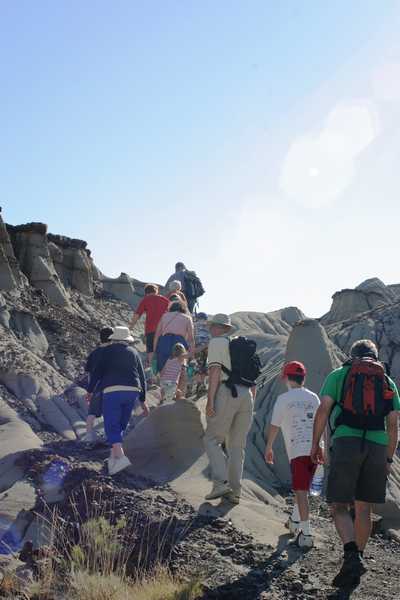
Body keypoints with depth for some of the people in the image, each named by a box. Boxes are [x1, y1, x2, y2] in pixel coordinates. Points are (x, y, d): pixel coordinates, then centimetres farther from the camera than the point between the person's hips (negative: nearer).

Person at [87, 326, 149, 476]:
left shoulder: (107, 351, 7)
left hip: (112, 391, -4)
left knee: (112, 427, -5)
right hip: (132, 391, 4)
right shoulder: (134, 353, 17)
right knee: (121, 425, 16)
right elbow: (142, 377, 17)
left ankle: (120, 457, -22)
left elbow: (97, 372, 0)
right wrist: (142, 401, 22)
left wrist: (90, 391, 10)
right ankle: (113, 457, 18)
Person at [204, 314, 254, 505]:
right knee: (237, 444, 11)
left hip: (226, 393, -6)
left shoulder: (216, 342, 3)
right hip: (246, 395, 6)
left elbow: (215, 371, -10)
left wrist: (210, 401, -12)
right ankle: (235, 491, 12)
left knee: (212, 439, 2)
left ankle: (221, 483, -10)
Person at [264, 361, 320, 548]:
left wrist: (268, 447, 10)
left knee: (301, 491, -6)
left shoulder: (284, 398, 0)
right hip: (315, 448, 6)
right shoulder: (313, 397, 14)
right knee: (303, 488, 20)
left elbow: (274, 425, 0)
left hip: (298, 450, -5)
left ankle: (306, 534, -9)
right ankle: (295, 521, 35)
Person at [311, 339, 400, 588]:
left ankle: (352, 556, -18)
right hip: (377, 446, 3)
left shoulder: (338, 375, 12)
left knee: (340, 507, 2)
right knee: (364, 509, 14)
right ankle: (356, 565, 21)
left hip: (345, 442, -3)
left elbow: (323, 410, 0)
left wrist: (315, 444, 7)